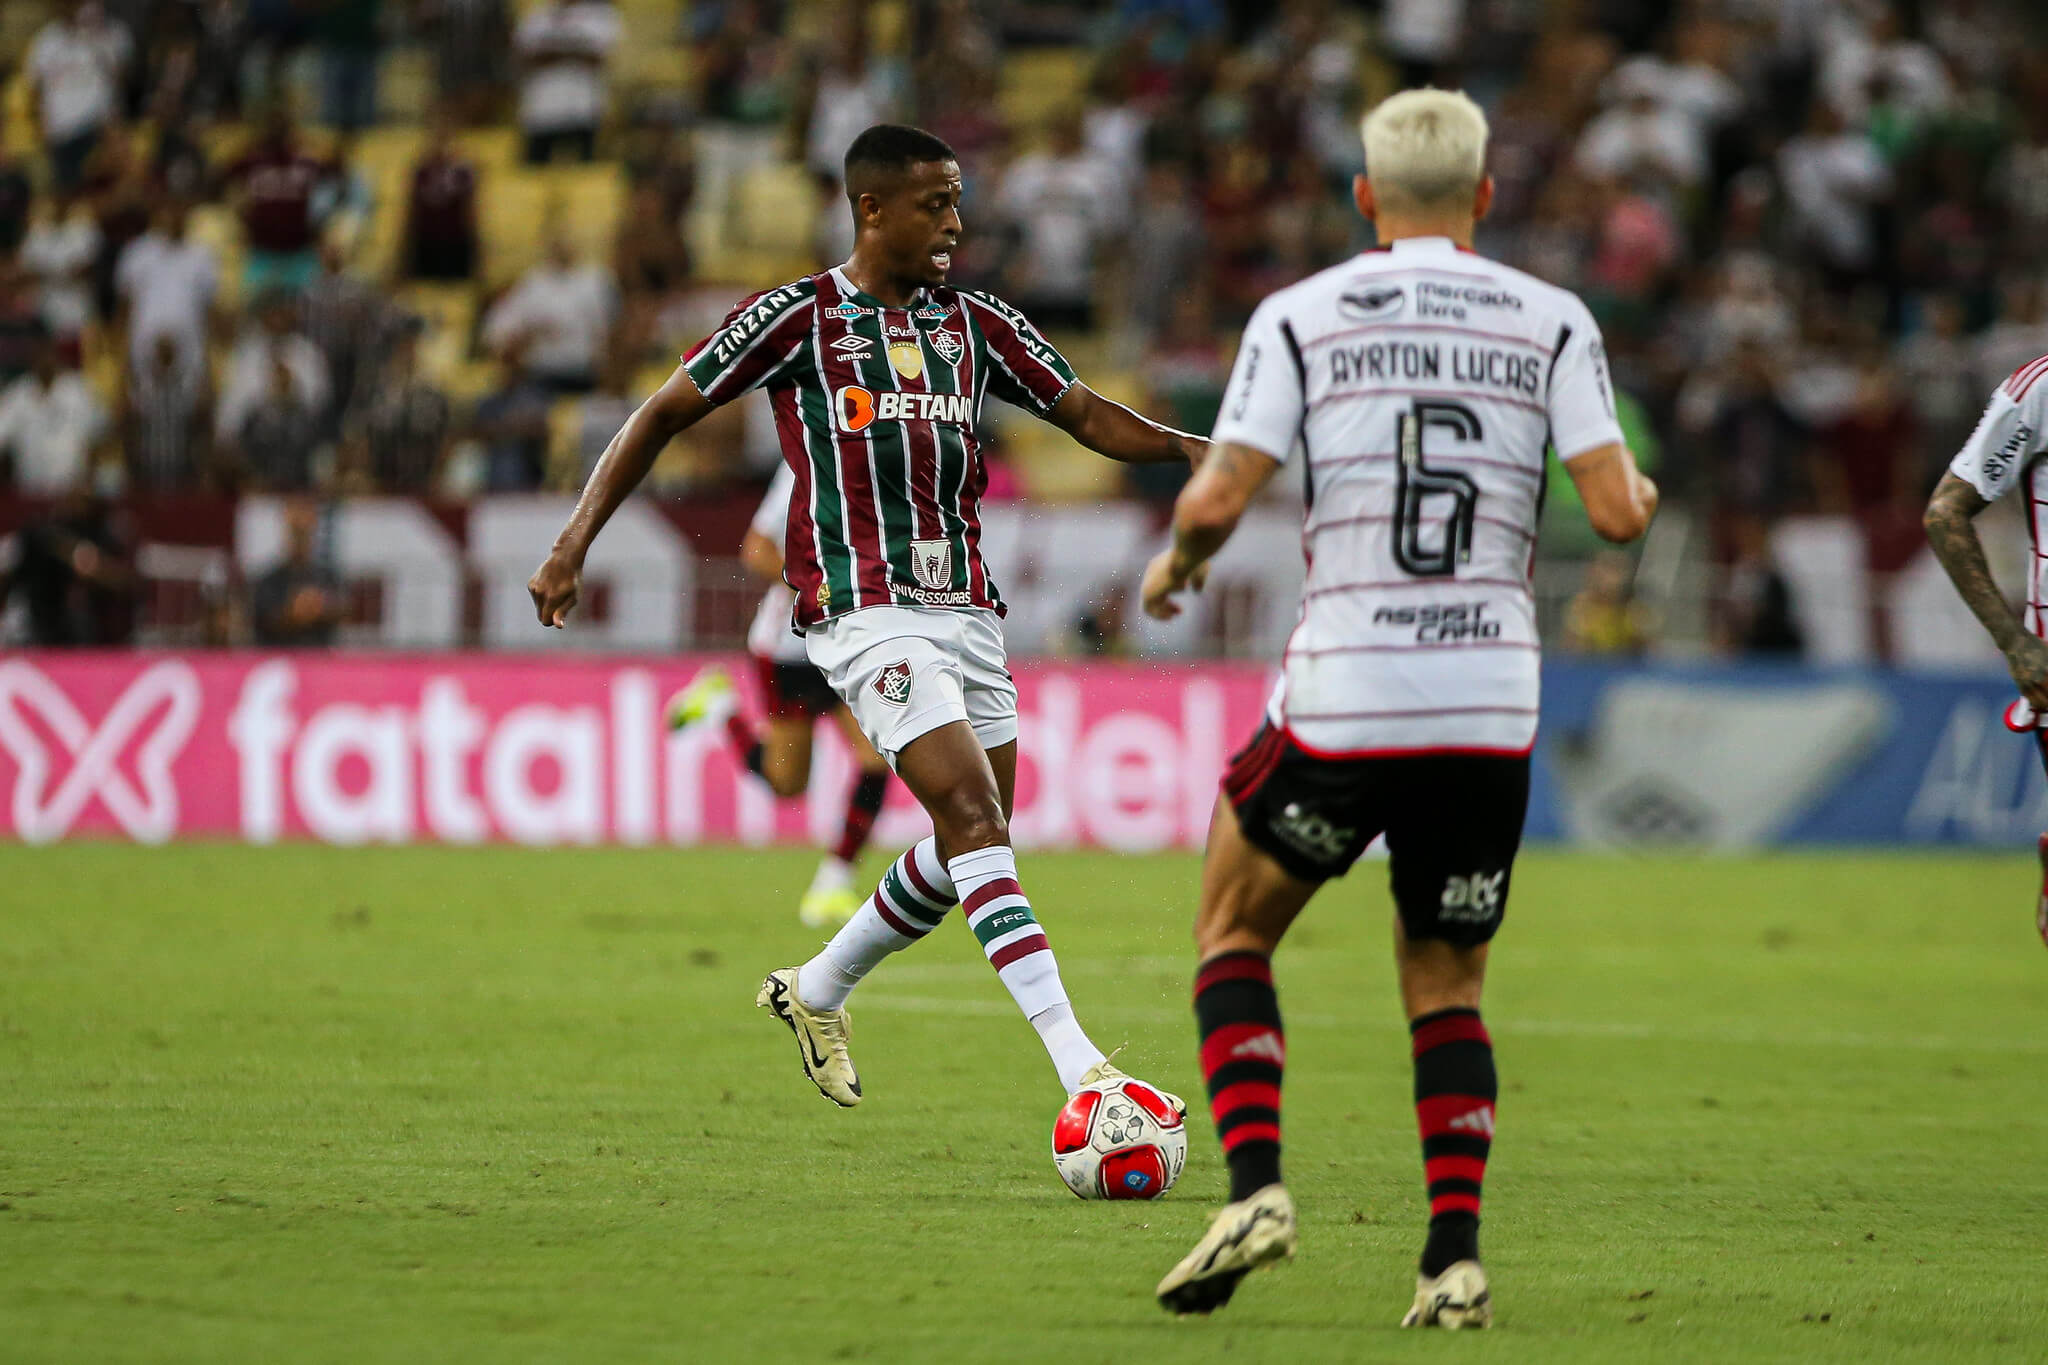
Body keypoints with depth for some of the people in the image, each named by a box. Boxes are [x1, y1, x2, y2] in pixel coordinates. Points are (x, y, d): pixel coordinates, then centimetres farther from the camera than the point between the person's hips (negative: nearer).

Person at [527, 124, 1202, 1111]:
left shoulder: (975, 325, 13)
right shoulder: (796, 318, -1)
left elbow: (1085, 414, 16)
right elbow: (664, 414, 4)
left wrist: (1188, 448, -3)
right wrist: (574, 545, -2)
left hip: (966, 608, 7)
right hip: (866, 613, -7)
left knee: (969, 849, 10)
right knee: (974, 821, -18)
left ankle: (815, 993, 35)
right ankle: (1080, 1070, -26)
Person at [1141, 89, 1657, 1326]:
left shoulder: (1300, 318, 1)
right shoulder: (1554, 323, 4)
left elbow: (1220, 496, -6)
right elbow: (1616, 507, -3)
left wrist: (1175, 566, 16)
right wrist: (1638, 493, 21)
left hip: (1344, 697, -2)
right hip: (1493, 704, 2)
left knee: (1234, 929, 18)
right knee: (1448, 987, 16)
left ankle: (1255, 1186, -2)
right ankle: (1456, 1257, 2)